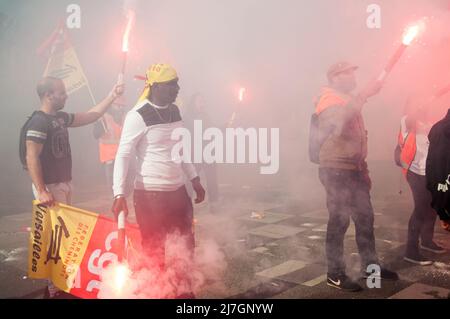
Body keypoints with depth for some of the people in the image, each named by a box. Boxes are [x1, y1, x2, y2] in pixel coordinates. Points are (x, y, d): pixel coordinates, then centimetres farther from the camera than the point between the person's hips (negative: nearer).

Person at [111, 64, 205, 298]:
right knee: (155, 251, 1)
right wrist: (119, 194, -22)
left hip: (178, 191, 8)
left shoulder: (174, 111, 8)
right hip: (150, 194, -7)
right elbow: (123, 155, -15)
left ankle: (185, 292, 34)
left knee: (186, 246, 17)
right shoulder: (138, 116, -14)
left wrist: (194, 179, 19)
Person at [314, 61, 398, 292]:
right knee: (339, 220, -7)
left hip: (354, 169, 9)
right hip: (335, 170, -9)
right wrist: (364, 95, -33)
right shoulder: (329, 98, -7)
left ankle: (370, 266, 24)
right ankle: (335, 274, 1)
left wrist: (363, 168, 22)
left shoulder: (349, 100, 21)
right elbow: (338, 119, -32)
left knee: (365, 217, 12)